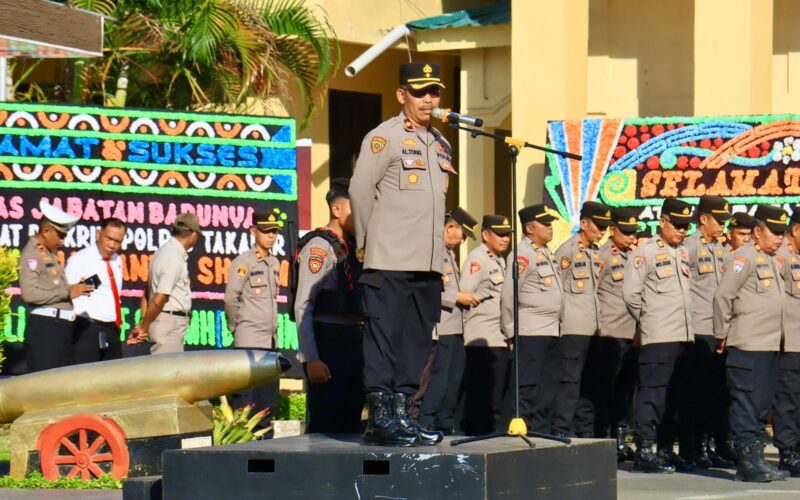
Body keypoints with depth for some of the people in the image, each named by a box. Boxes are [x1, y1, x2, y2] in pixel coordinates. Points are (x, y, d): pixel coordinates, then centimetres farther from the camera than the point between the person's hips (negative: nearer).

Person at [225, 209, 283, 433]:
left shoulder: (274, 263, 15)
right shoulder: (243, 262, -8)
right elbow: (231, 297, -12)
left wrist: (272, 326, 15)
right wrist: (235, 325, -3)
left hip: (270, 338, 8)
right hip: (249, 339, -8)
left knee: (269, 395, 8)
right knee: (245, 395, -10)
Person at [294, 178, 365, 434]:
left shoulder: (352, 248, 18)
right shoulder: (319, 247, -6)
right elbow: (303, 305, -13)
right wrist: (311, 359, -20)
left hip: (354, 343, 8)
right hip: (329, 343, -8)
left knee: (350, 423, 10)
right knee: (324, 427, -8)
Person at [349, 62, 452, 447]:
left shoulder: (441, 144, 18)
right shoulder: (384, 137, -5)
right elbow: (360, 191, -7)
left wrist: (434, 249, 18)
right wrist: (368, 243, 0)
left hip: (428, 262, 7)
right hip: (390, 261, -7)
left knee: (416, 341, 8)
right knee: (384, 336, -7)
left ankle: (401, 413, 14)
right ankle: (380, 418, -6)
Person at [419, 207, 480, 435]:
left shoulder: (450, 254, 21)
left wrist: (465, 298, 7)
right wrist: (458, 297, -17)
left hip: (455, 329, 10)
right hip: (440, 329, -10)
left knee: (453, 382, 12)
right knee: (437, 381, -10)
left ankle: (446, 427, 18)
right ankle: (425, 428, -8)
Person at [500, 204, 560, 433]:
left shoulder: (546, 253, 18)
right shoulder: (523, 254, -10)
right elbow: (508, 294, -14)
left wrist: (556, 322, 16)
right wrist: (510, 329, -11)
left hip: (550, 331, 9)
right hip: (530, 331, -9)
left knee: (547, 389, 11)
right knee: (528, 388, -9)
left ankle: (541, 432, 17)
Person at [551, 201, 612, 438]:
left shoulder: (596, 253, 17)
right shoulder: (567, 251, -6)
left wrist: (599, 323, 13)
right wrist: (563, 319, -9)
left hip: (593, 328, 7)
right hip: (574, 328, -7)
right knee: (570, 381, -9)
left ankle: (585, 432, 13)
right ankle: (561, 432, -9)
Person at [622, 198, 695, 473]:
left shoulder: (683, 254, 17)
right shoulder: (644, 253, -5)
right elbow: (631, 294, -8)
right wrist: (649, 319, 3)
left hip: (684, 336, 7)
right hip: (658, 337, -7)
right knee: (652, 393, -9)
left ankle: (666, 448, 15)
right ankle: (644, 451, -9)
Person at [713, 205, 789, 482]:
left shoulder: (772, 261, 17)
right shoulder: (745, 257, -10)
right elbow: (723, 295, -13)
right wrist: (722, 334, -7)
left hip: (770, 346, 9)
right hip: (748, 346, -9)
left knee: (762, 407, 11)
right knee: (747, 405, -6)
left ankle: (755, 459, 16)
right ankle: (747, 462, -5)